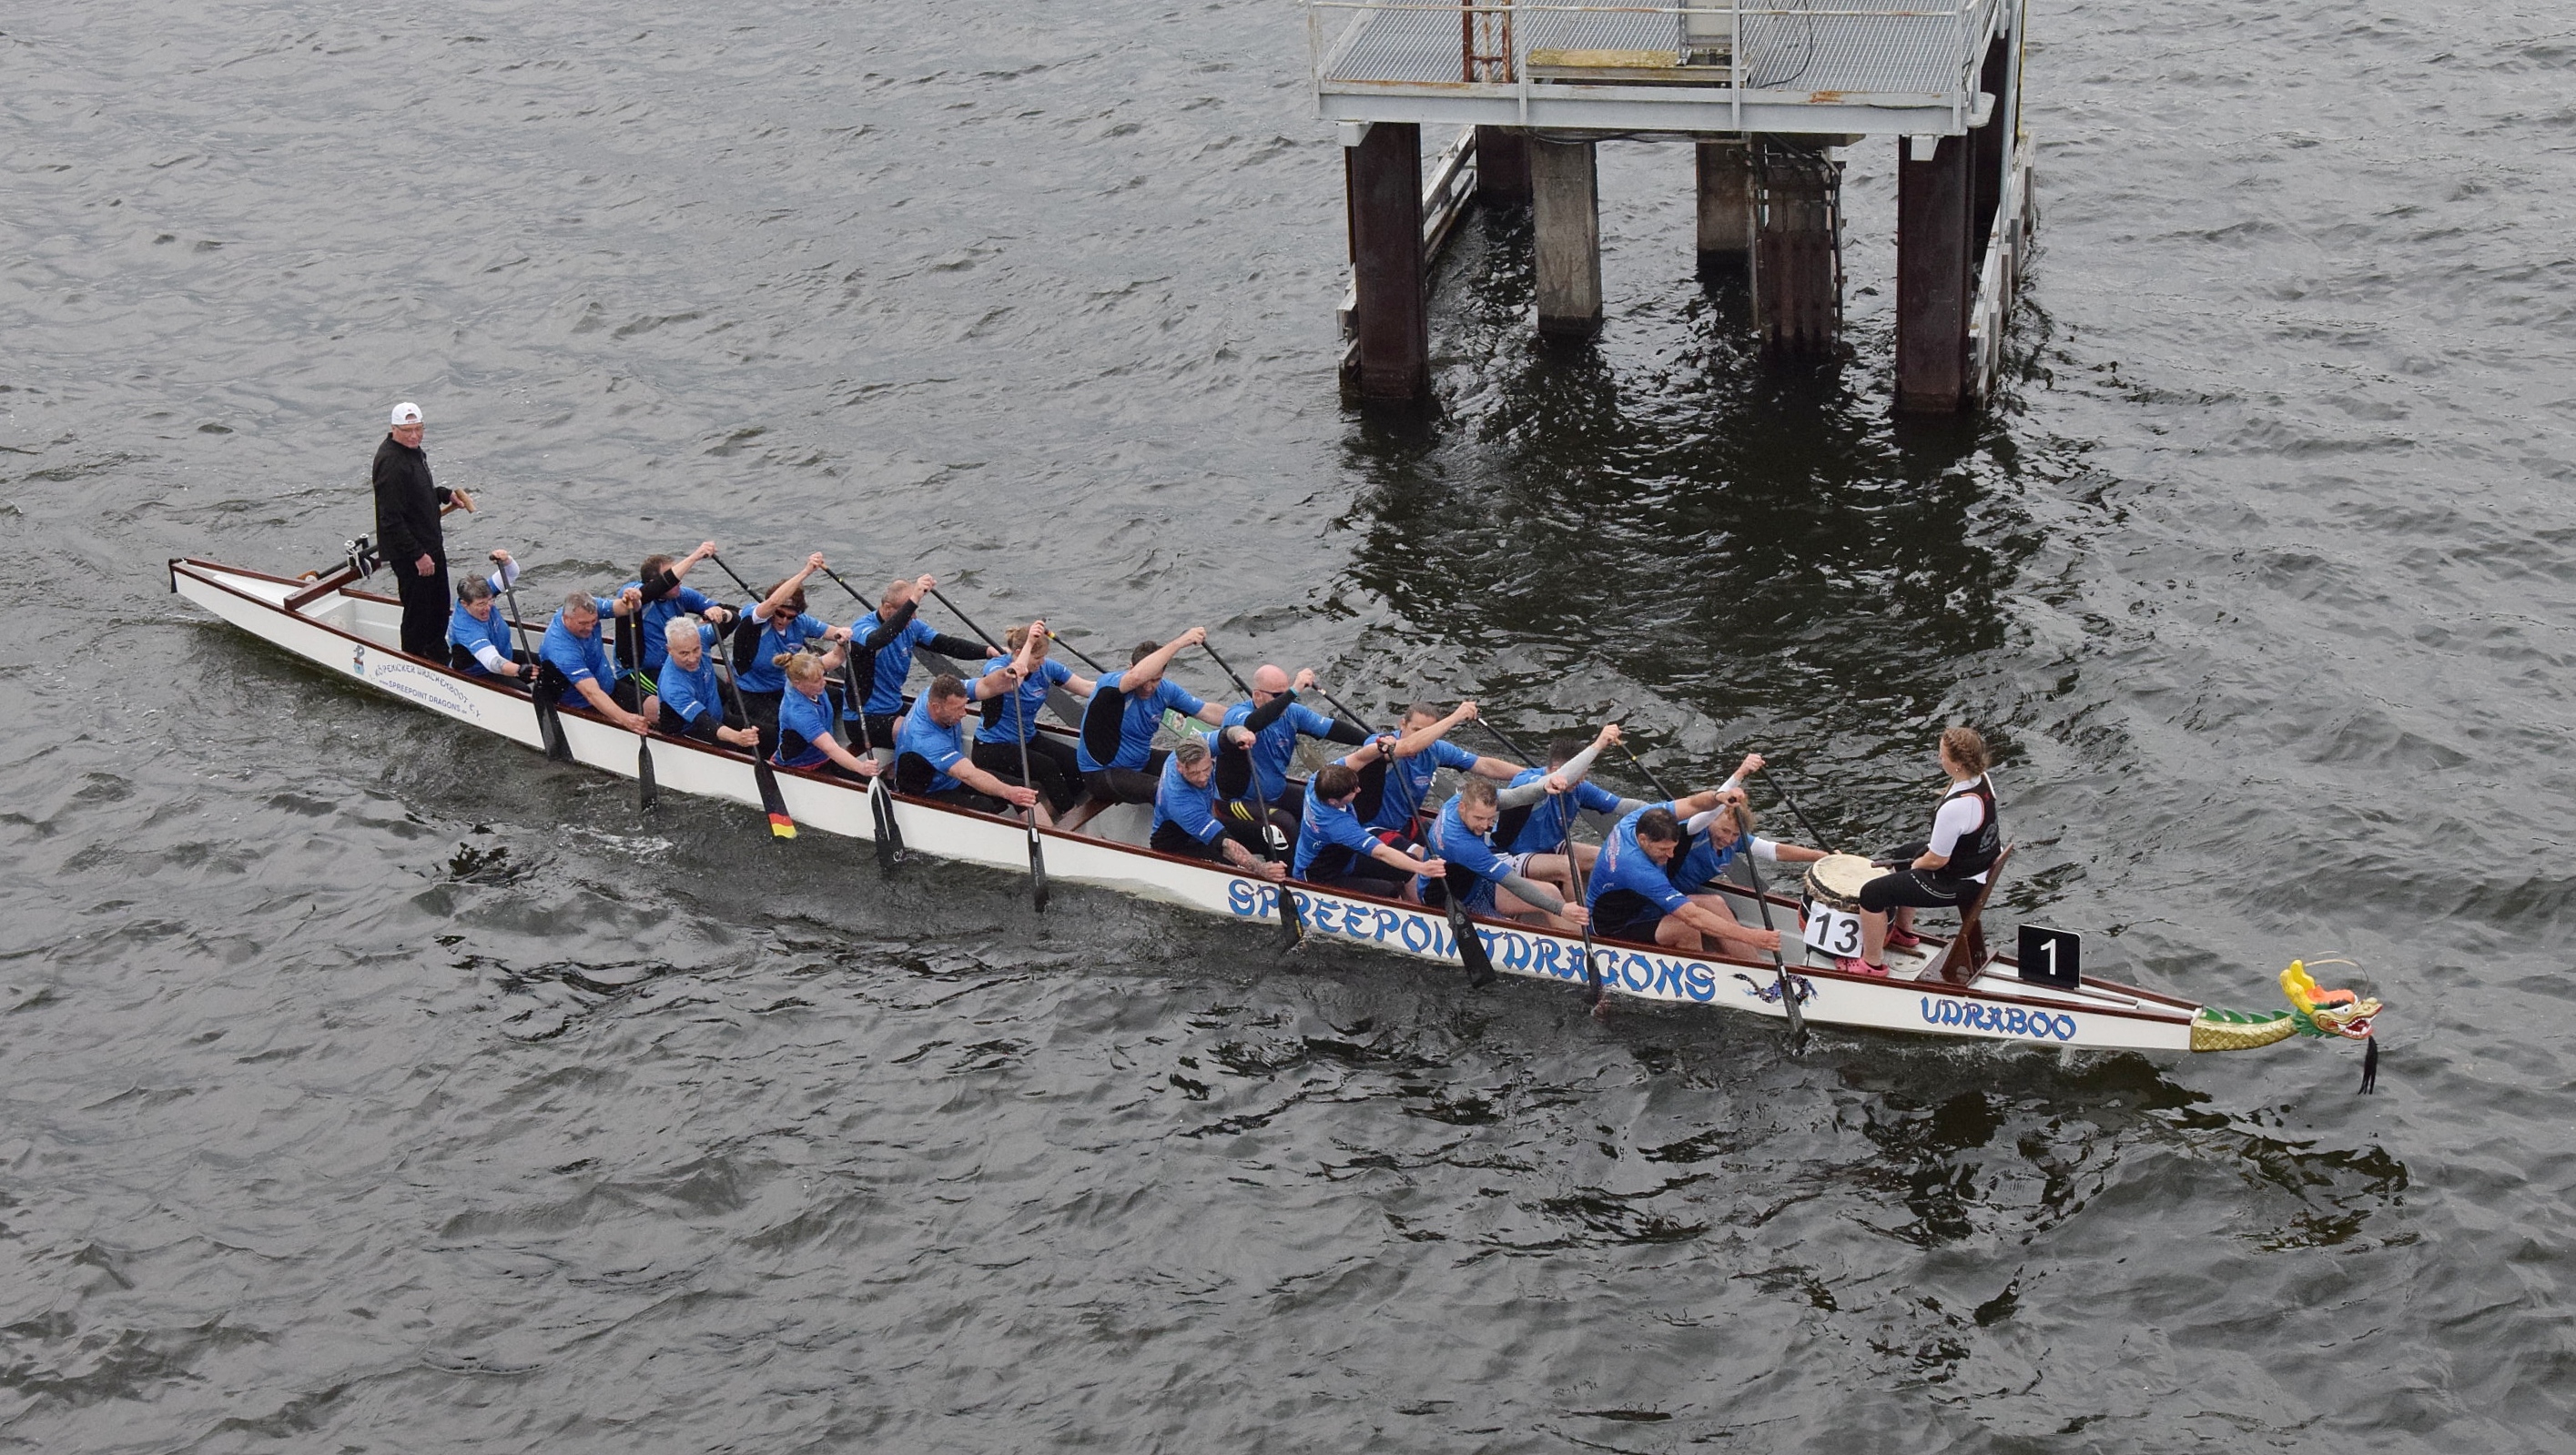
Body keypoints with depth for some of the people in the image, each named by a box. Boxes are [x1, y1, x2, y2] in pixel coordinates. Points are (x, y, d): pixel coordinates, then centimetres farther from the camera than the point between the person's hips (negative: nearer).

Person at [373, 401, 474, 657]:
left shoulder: (414, 451, 6)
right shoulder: (391, 462, -25)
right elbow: (391, 519, -26)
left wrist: (445, 494, 8)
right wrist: (418, 555, -25)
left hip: (430, 545, 10)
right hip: (408, 553, -10)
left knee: (439, 607, 21)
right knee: (417, 611, 0)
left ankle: (437, 653, 37)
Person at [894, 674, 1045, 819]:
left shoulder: (939, 693, -15)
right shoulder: (926, 740, -38)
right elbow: (968, 775, -46)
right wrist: (1008, 792, -58)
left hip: (954, 782, 9)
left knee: (1025, 790, -7)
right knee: (985, 807, -36)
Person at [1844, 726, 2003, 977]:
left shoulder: (1954, 808, -37)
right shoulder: (1982, 779, -9)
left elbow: (1937, 860, -25)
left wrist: (1917, 864, -2)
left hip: (1958, 882, -10)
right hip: (1983, 861, 10)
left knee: (1871, 893, -2)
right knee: (1904, 856, 34)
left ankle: (1872, 963, 16)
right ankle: (1904, 931, 50)